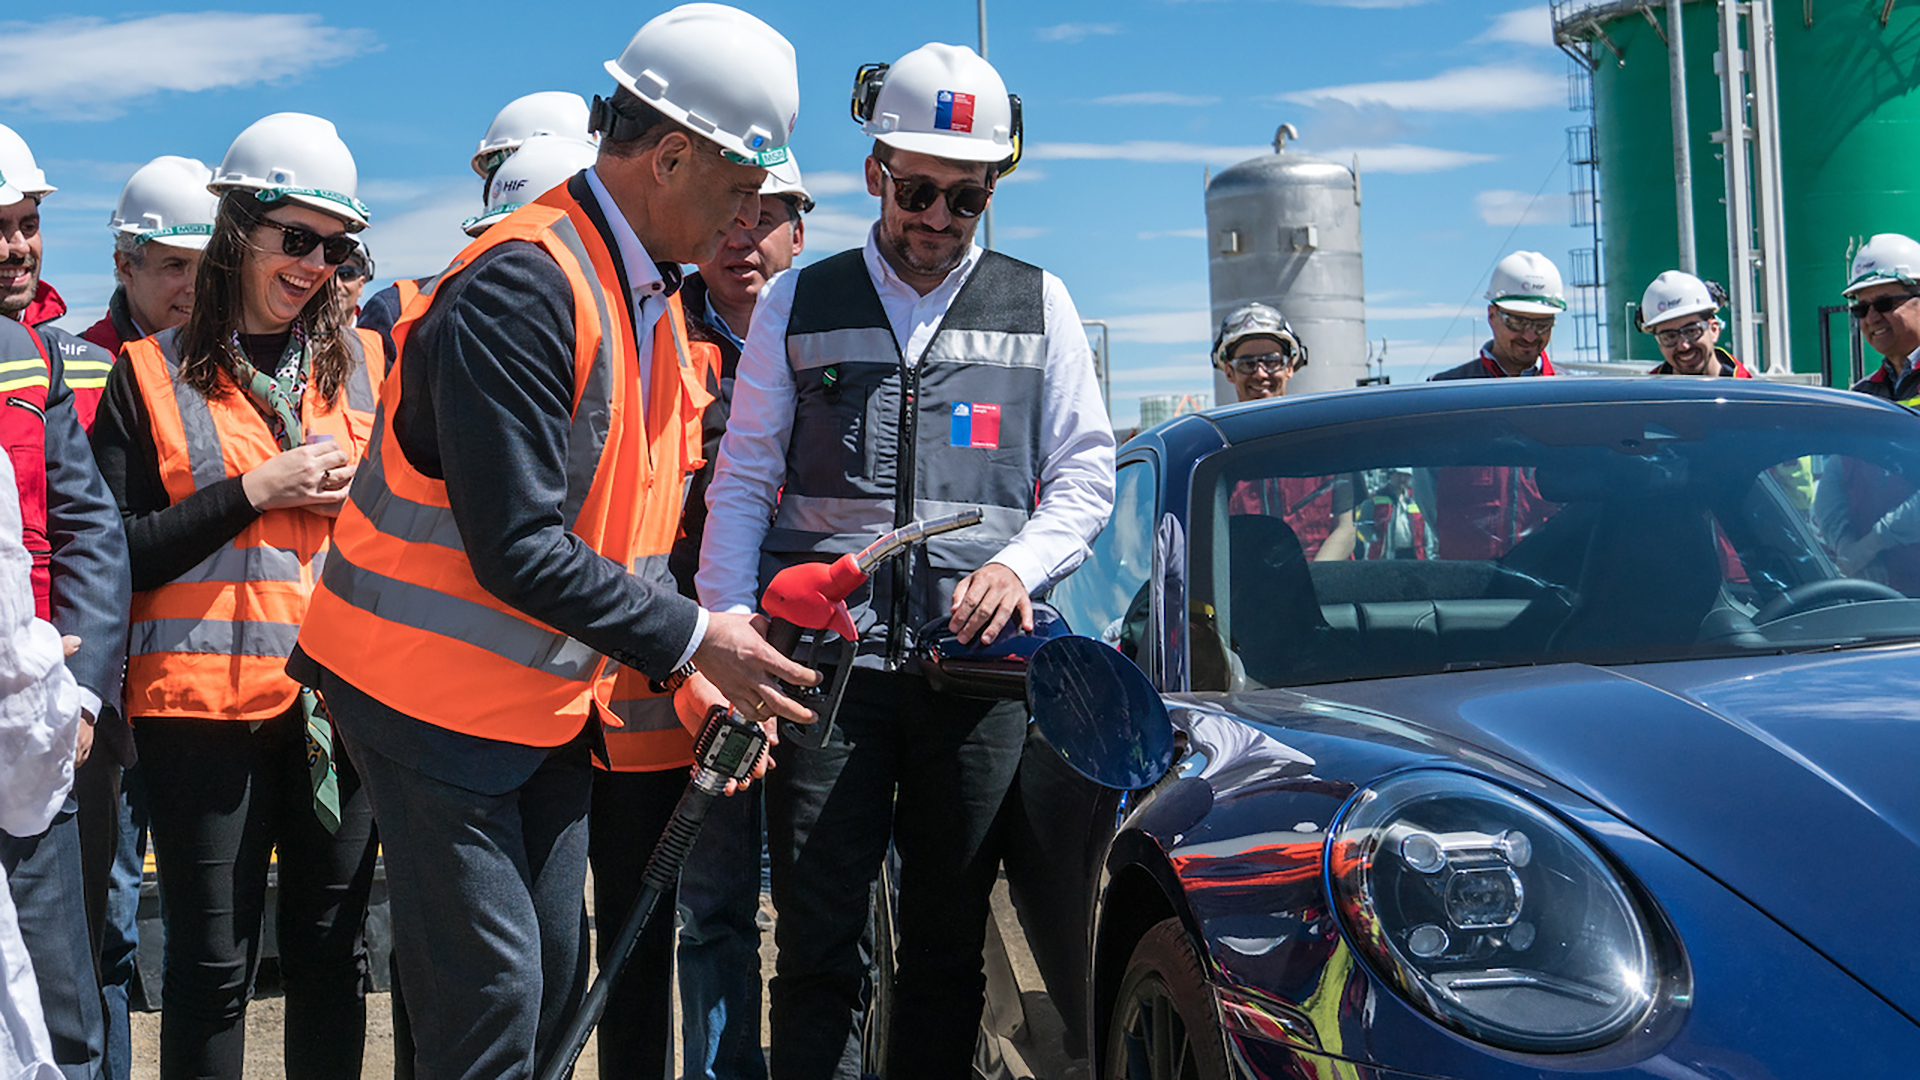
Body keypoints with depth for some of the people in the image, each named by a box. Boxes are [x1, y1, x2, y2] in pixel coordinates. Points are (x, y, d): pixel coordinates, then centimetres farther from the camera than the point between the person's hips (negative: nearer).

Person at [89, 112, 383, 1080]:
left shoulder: (366, 364, 10)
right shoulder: (151, 375, 2)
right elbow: (118, 555, -5)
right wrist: (256, 491, -12)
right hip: (205, 699, -3)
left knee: (332, 946, 10)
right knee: (212, 961, 3)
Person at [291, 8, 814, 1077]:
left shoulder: (653, 298, 10)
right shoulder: (520, 289, -22)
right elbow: (516, 550, -26)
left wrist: (692, 675, 3)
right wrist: (693, 639, -20)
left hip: (557, 701, 9)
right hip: (442, 698, -9)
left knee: (555, 986, 14)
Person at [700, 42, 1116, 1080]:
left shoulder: (1037, 305, 12)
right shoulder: (796, 305, 11)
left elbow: (1085, 474, 11)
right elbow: (741, 482, 9)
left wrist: (1018, 564, -9)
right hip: (826, 659, 0)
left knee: (948, 948, 7)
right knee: (817, 944, -2)